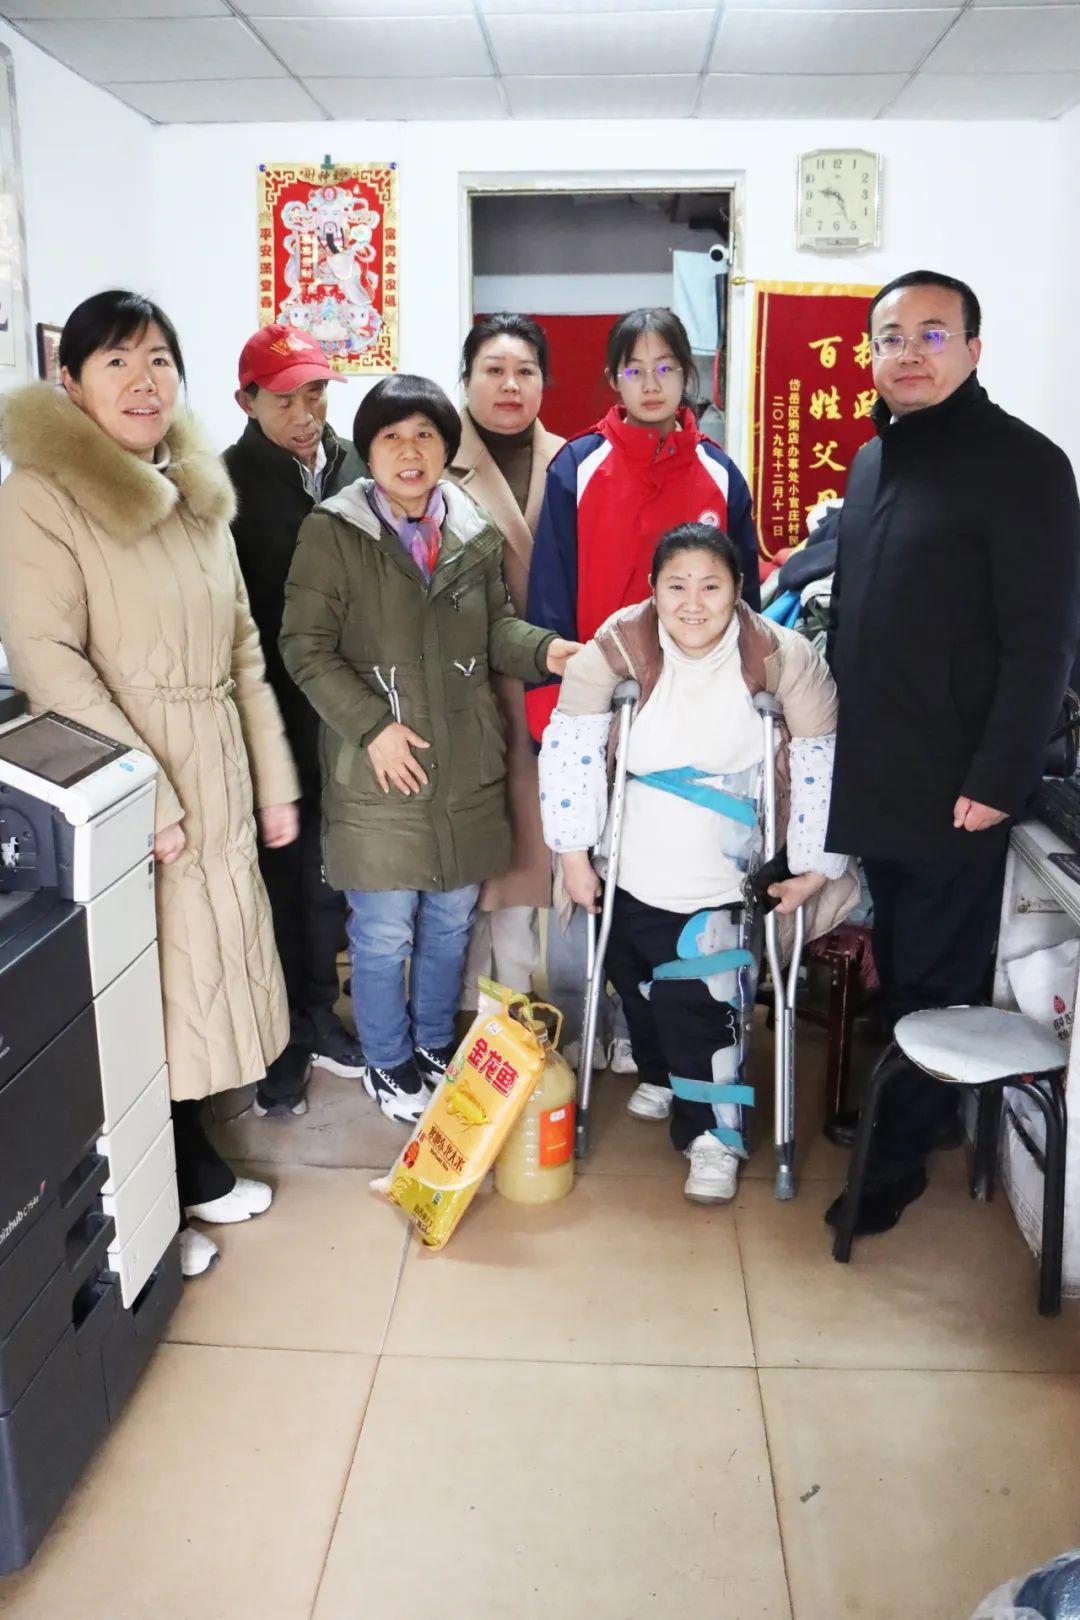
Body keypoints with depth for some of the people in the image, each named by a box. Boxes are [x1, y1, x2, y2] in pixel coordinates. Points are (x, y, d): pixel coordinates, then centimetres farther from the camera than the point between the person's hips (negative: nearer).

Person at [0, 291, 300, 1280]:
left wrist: (274, 779, 8)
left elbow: (244, 649, 12)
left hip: (219, 782, 7)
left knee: (206, 965, 15)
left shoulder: (197, 494, 10)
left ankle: (194, 1167, 34)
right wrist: (143, 797, -21)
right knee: (140, 986, 3)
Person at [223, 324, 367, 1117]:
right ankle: (283, 1038, 22)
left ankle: (317, 1014, 33)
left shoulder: (355, 470, 5)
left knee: (329, 870, 15)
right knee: (282, 872, 7)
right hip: (273, 714, -4)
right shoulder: (229, 483, -7)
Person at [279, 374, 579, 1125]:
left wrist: (544, 648, -9)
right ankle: (389, 1063, 29)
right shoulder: (332, 532, -8)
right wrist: (372, 726, -17)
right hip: (378, 771, -4)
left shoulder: (477, 532, 4)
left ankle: (437, 1045, 38)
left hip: (467, 766, 4)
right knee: (384, 931, 7)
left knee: (452, 920, 17)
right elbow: (307, 647, -9)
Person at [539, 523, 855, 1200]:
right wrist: (574, 853, -10)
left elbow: (825, 758, -10)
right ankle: (659, 1075, 51)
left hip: (720, 882, -2)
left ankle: (714, 1134, 19)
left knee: (705, 1005, -4)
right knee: (639, 985, 20)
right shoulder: (621, 644, -17)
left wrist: (814, 865, -7)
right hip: (632, 873, 2)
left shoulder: (779, 655, -18)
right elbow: (569, 744, -12)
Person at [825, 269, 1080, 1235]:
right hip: (870, 780, 6)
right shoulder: (873, 461, 14)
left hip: (954, 789, -6)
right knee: (893, 970, 15)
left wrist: (999, 780, -17)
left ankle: (896, 1162, 17)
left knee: (935, 984, 4)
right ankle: (896, 1110, 31)